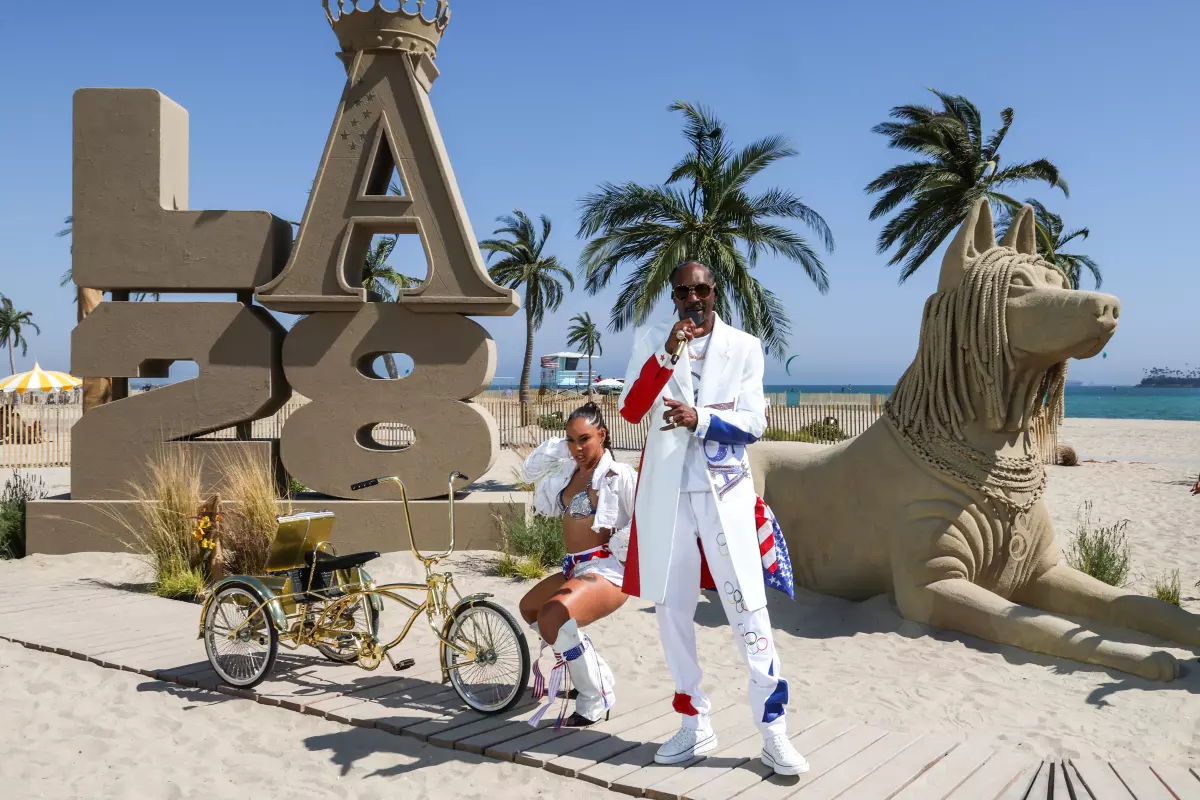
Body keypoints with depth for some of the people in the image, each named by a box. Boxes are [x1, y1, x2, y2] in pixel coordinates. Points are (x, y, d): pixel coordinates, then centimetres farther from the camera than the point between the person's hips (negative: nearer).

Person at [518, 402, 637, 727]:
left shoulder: (619, 474, -12)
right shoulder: (569, 472, 12)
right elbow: (531, 470, 24)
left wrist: (617, 547, -16)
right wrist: (561, 446, 11)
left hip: (607, 570, -10)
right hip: (575, 568, 10)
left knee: (553, 618, -32)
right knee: (529, 607, 28)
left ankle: (595, 700, -14)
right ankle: (589, 672, 27)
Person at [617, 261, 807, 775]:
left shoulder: (744, 346, 2)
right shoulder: (651, 341, 4)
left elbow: (754, 423, -4)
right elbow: (630, 411, -8)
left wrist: (700, 418, -21)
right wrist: (666, 353, -20)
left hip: (725, 493, -2)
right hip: (666, 494, 2)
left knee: (749, 611, -3)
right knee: (672, 609, 8)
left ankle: (773, 733, 6)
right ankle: (695, 725, 22)